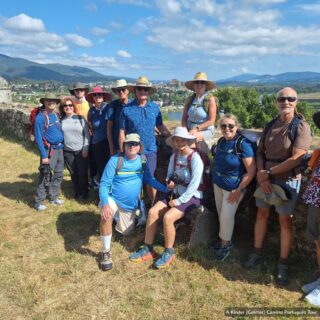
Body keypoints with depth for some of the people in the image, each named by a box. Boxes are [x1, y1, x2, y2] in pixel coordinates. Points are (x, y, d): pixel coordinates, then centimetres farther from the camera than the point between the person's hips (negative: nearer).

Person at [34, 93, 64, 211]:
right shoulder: (41, 117, -11)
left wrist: (62, 146, 7)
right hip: (49, 150, -7)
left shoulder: (56, 115, 9)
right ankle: (39, 202, 9)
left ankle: (54, 197, 28)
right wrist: (44, 155, -18)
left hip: (60, 148, 7)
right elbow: (38, 137, -14)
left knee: (59, 175, 14)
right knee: (45, 176, -2)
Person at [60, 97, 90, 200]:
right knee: (73, 173, 10)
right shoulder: (62, 120, 4)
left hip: (81, 151, -2)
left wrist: (85, 149, -9)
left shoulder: (80, 118, -3)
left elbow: (87, 134, -4)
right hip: (68, 152, 2)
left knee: (82, 173, 3)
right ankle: (77, 193, 25)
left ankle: (84, 193, 21)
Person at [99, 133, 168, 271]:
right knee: (106, 216, -36)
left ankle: (119, 218, 50)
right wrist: (105, 204, -34)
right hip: (112, 199, -4)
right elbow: (104, 184, -18)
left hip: (131, 205, 4)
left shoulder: (142, 161, -6)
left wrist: (166, 189, -9)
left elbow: (149, 179, 4)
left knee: (126, 232, 16)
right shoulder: (115, 160, -18)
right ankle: (106, 252, -15)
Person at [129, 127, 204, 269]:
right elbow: (169, 177, 16)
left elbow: (194, 185, -20)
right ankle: (147, 250, 0)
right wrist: (169, 183, -8)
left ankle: (169, 253, -4)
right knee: (152, 212, -12)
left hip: (191, 197, -7)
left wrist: (179, 201, -19)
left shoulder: (195, 158, -16)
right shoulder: (174, 157, 6)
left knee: (167, 217, -27)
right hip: (176, 194, 7)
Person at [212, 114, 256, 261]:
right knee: (221, 214, 13)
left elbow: (251, 171, -21)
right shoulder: (221, 141, 0)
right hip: (217, 184, 6)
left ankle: (226, 243, 22)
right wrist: (215, 177, 12)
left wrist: (239, 190, -19)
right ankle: (223, 239, 32)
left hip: (233, 187, -6)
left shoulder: (243, 144, -20)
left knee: (227, 216, 0)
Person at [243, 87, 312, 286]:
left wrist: (268, 172, -13)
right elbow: (260, 153, 6)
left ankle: (283, 264, 17)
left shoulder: (301, 126, -11)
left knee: (285, 221, 3)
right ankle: (257, 253, 27)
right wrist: (261, 176, -10)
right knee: (262, 214, 12)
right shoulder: (270, 125, 7)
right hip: (266, 178, 5)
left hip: (288, 180, -5)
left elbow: (295, 159, -19)